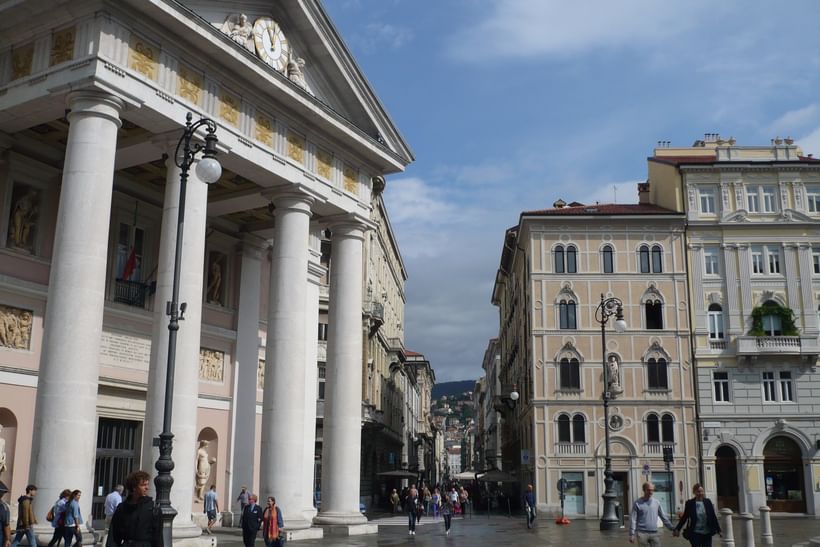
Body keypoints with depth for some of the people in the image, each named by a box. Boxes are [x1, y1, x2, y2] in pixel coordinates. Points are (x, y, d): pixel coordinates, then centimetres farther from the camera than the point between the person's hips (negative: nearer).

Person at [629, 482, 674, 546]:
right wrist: (632, 534, -9)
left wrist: (672, 528, 6)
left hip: (654, 533, 3)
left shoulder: (656, 502, 8)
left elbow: (663, 517, 12)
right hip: (642, 533, -3)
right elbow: (633, 519, -4)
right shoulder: (637, 503, -2)